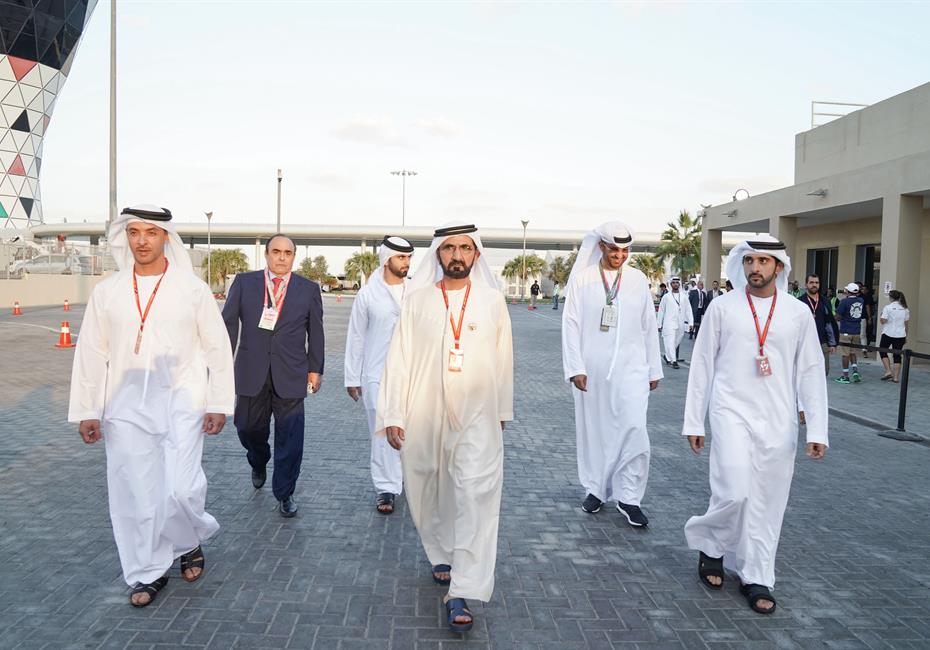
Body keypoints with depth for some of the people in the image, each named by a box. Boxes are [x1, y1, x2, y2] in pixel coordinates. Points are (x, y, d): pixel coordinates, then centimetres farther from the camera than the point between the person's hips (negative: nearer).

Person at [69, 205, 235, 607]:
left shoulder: (192, 288, -2)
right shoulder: (107, 292, 4)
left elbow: (217, 349, 0)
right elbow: (91, 354, 7)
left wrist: (218, 404, -3)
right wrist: (86, 411, 5)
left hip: (181, 404, -2)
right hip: (126, 408, 2)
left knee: (181, 489, -7)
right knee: (134, 494, 6)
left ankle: (190, 543, 26)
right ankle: (148, 572, 25)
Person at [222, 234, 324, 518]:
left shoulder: (309, 289, 4)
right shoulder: (244, 282, 4)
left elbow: (316, 332, 6)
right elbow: (229, 322, 3)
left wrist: (315, 368, 3)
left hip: (290, 375, -1)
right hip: (251, 373, 1)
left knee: (289, 436, -1)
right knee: (248, 428, 13)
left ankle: (285, 494, 14)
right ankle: (258, 463, 46)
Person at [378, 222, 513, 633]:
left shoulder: (493, 301, 1)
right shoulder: (417, 300, -1)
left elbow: (503, 359, 9)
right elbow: (399, 359, -1)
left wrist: (502, 411, 14)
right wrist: (393, 415, -5)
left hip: (477, 418, -1)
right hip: (424, 417, 1)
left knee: (474, 499, -8)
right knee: (429, 495, 16)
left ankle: (461, 594, -1)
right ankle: (442, 556, 42)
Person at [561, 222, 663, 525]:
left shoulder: (638, 279, 4)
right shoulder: (582, 278, -2)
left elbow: (649, 326, 9)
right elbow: (571, 324, -2)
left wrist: (654, 369, 10)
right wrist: (575, 368, -8)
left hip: (631, 367, 1)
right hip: (592, 368, -1)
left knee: (634, 429, -7)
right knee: (593, 429, 9)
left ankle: (628, 497, 4)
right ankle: (595, 489, 25)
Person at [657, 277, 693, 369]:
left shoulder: (683, 297, 8)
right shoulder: (666, 297, 3)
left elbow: (688, 310, 7)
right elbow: (661, 310, 6)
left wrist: (690, 323, -3)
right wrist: (659, 324, 5)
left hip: (680, 325, 3)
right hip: (669, 324, -3)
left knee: (677, 342, 10)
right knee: (670, 342, -11)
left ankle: (667, 356, 30)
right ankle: (673, 361, -8)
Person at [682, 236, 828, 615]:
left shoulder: (798, 312, 5)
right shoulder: (722, 308, 1)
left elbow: (810, 371, 6)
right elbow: (702, 364, 3)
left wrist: (817, 429, 0)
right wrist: (693, 422, 3)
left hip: (778, 421, 2)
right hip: (732, 413, -2)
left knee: (767, 501, 6)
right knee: (735, 493, -12)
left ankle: (757, 580, 22)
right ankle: (711, 545, 19)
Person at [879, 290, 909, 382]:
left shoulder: (888, 307, -11)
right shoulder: (905, 309, 6)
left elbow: (883, 321, -16)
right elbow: (906, 323, 10)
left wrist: (881, 315, 5)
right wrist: (906, 336, 19)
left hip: (888, 334, -4)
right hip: (900, 335, 5)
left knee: (882, 351, 13)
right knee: (897, 355, 9)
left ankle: (888, 371, -1)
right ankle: (896, 377, 8)